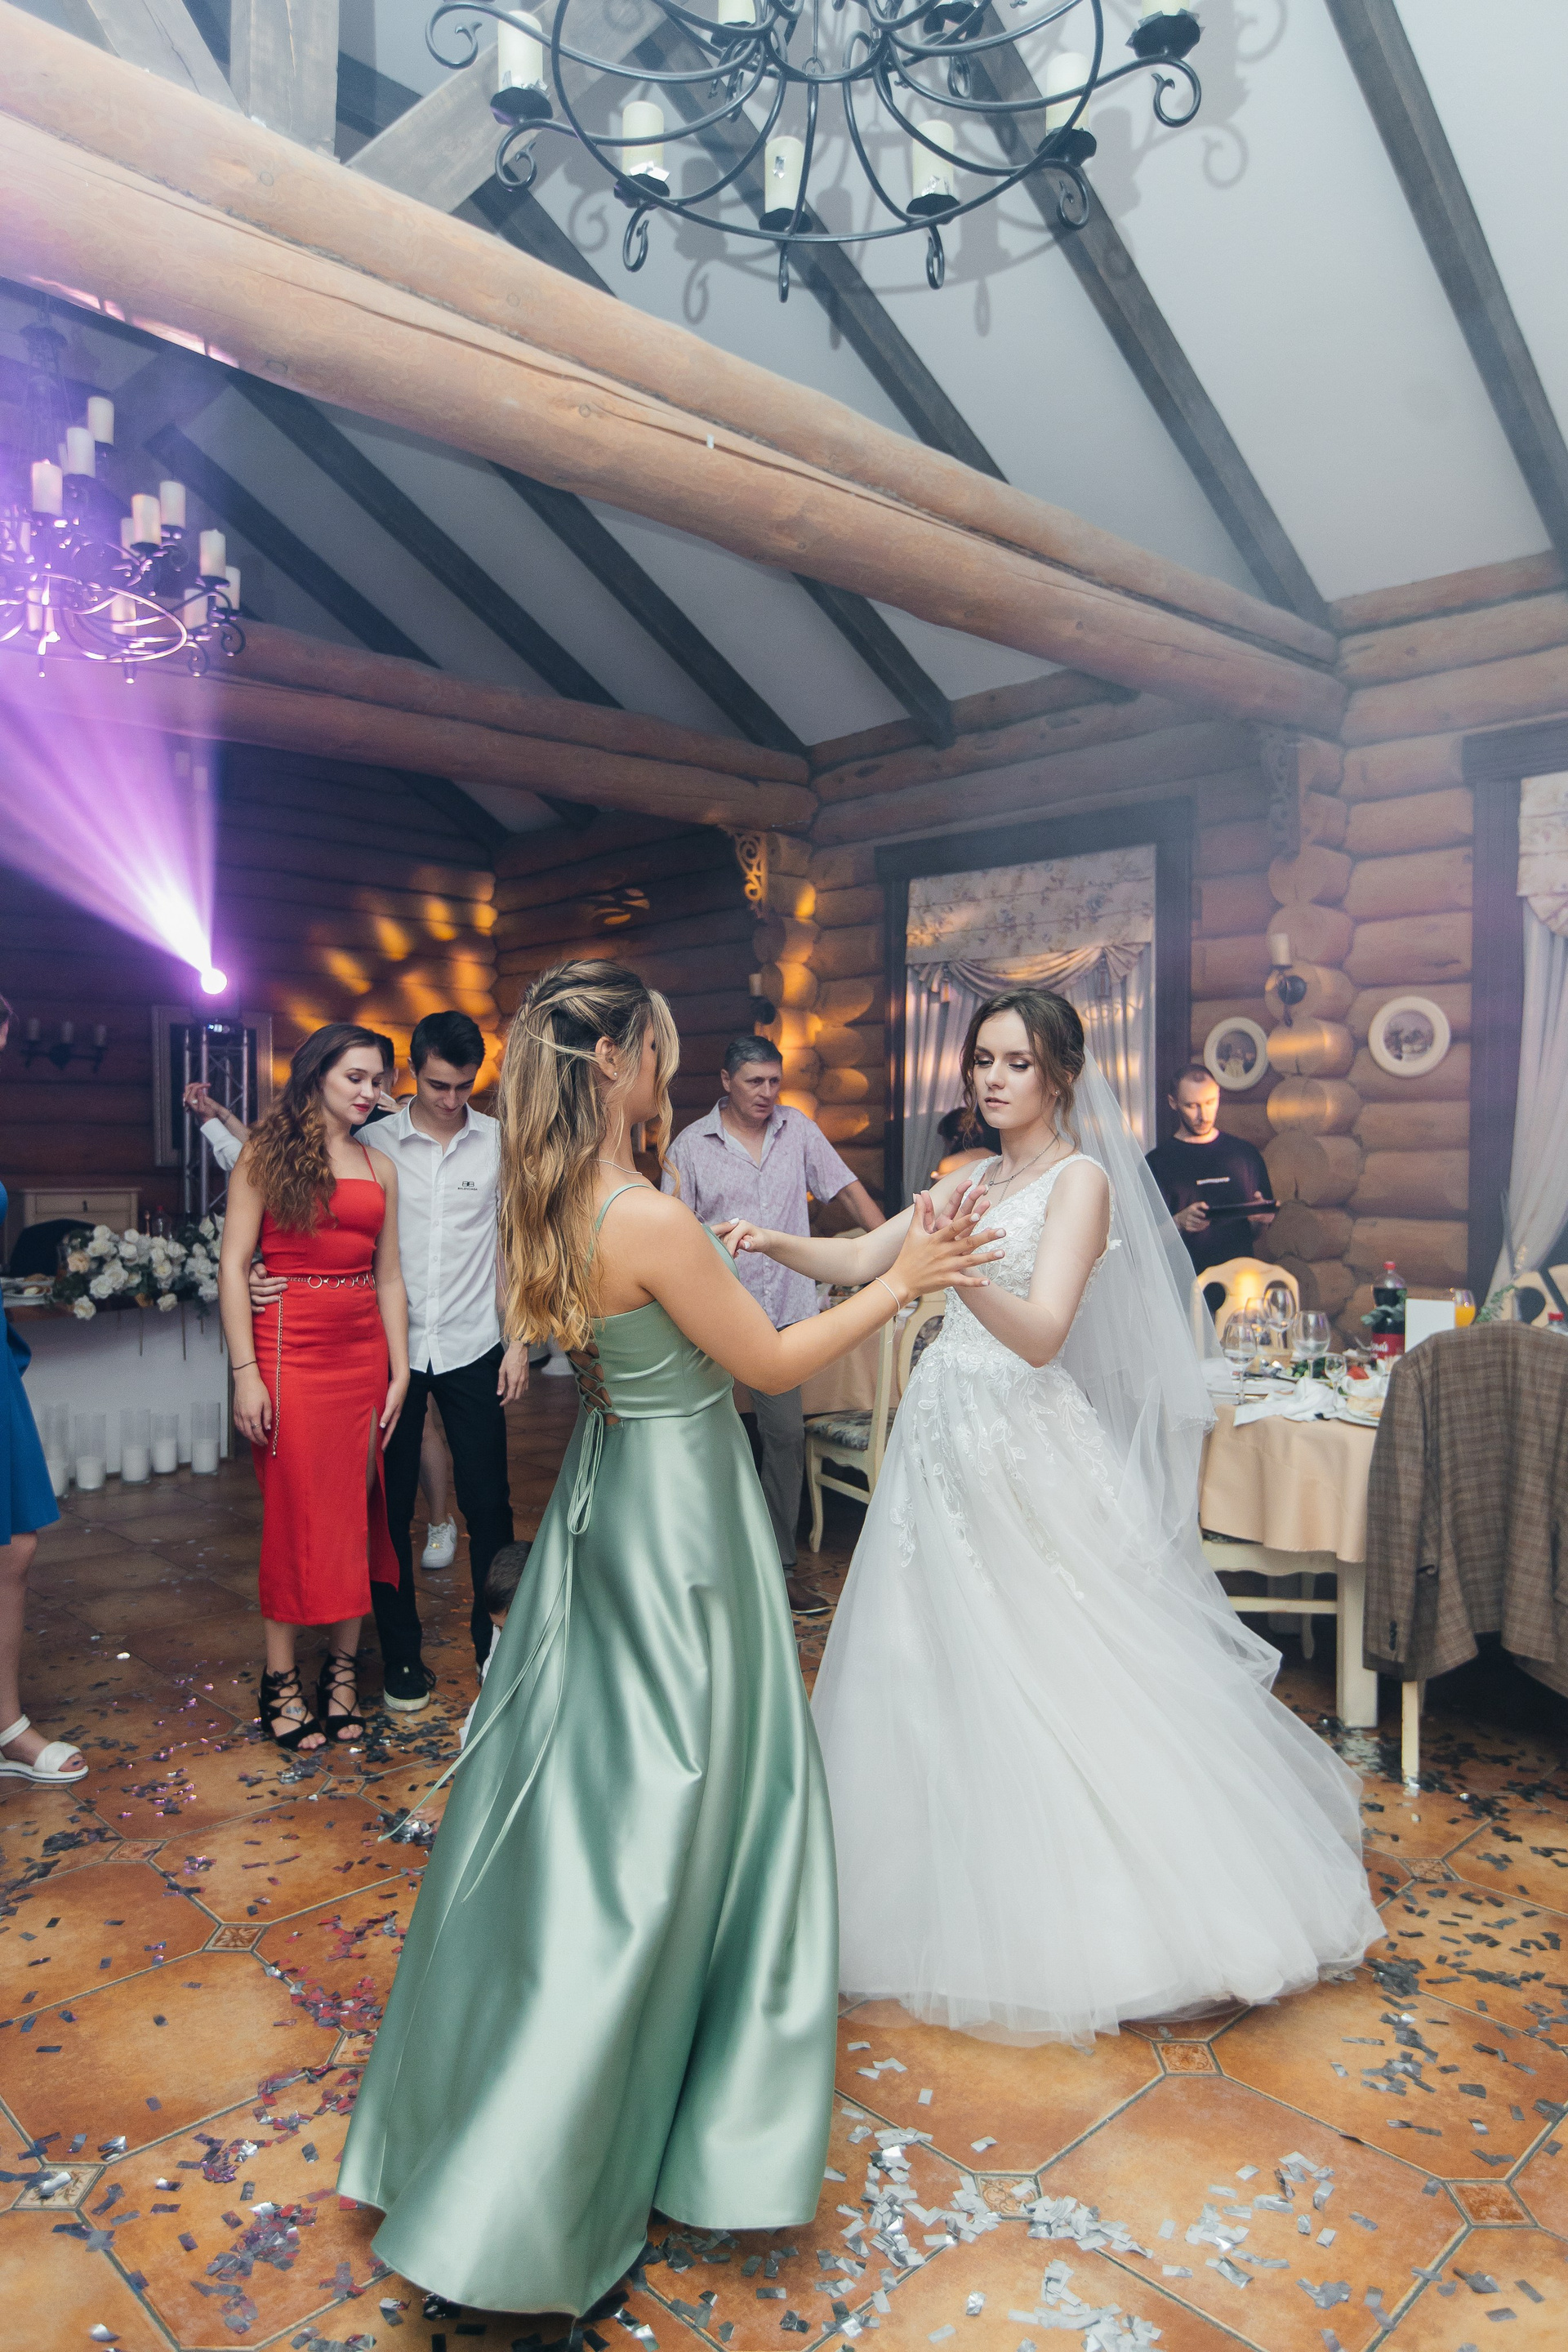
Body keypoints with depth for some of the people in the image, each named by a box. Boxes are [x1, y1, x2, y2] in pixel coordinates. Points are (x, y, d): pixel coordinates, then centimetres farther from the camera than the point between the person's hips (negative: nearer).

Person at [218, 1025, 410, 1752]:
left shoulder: (378, 1166, 11)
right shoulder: (267, 1155, -1)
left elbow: (389, 1276, 11)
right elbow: (234, 1265, -6)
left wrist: (399, 1368, 5)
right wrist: (245, 1371, -13)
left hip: (365, 1352, 4)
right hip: (291, 1350, -4)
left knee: (357, 1512, 7)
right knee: (296, 1513, 1)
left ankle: (342, 1667, 19)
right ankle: (281, 1679, 15)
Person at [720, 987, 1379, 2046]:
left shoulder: (1083, 1179, -10)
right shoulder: (971, 1179, 11)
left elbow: (1043, 1333, -22)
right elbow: (859, 1259, 5)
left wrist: (962, 1274, -40)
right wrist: (777, 1243, -12)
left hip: (1027, 1451, -7)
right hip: (946, 1435, 7)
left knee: (1055, 1677, 1)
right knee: (942, 1668, 13)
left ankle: (1093, 1917, 20)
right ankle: (972, 1898, 32)